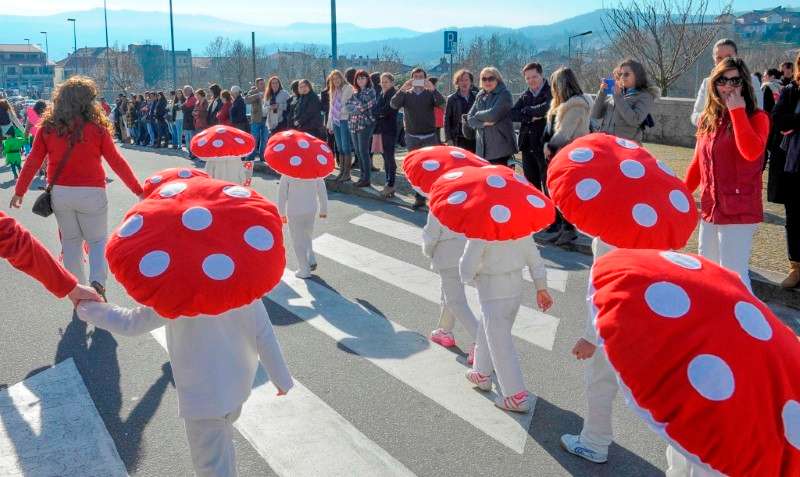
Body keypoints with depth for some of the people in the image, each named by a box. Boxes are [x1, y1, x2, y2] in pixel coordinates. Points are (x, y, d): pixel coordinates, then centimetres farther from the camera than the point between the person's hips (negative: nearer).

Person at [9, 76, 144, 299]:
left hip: (59, 193, 3)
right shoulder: (96, 127, -9)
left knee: (71, 241, 17)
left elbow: (32, 162, 0)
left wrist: (19, 191, 10)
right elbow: (116, 161, -7)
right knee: (97, 241, 12)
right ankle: (97, 282, -11)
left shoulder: (48, 127, -1)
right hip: (90, 194, -3)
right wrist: (138, 190, 0)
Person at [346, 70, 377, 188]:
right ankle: (362, 175, 16)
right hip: (353, 124, 6)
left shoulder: (371, 91, -2)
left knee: (364, 151, -7)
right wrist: (357, 107, -8)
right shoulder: (354, 92, 15)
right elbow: (348, 106, 6)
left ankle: (366, 179, -3)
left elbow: (370, 105, -13)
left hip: (365, 124, -6)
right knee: (358, 151, 8)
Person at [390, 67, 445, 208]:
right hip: (412, 137, 1)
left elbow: (441, 102, -15)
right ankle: (419, 197, 11)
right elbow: (394, 104, -12)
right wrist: (402, 89, -25)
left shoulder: (430, 93, 4)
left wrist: (433, 88, -29)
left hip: (429, 136, -1)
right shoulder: (406, 94, 5)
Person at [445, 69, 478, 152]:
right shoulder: (452, 99, 3)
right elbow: (446, 120, 1)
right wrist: (449, 139, -6)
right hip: (459, 139, -2)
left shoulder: (476, 97, 9)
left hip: (475, 138, 2)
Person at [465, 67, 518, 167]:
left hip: (501, 148, -6)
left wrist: (478, 115, 0)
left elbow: (493, 115, -17)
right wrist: (483, 122, -12)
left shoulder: (504, 94, -3)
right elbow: (470, 118, 6)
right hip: (482, 149, 6)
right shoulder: (480, 97, 14)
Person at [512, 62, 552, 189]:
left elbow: (546, 109, -25)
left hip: (545, 145, -6)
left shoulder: (550, 92, -5)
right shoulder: (525, 95, 14)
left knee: (548, 184, -1)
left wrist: (526, 111, -8)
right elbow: (512, 114, 1)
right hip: (528, 145, 6)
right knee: (531, 186, 14)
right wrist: (530, 117, -15)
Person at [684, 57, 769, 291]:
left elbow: (752, 152, -29)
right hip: (710, 209, 7)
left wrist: (737, 110, -21)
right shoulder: (708, 119, 10)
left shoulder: (756, 118, -8)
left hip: (739, 211, -7)